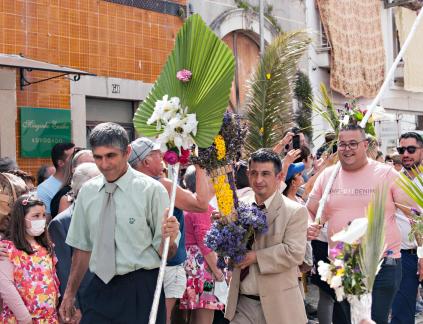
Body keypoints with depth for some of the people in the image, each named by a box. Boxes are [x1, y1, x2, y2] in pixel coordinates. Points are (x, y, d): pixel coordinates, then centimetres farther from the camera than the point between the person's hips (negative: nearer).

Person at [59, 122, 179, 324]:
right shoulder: (87, 192, 5)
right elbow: (83, 247, 13)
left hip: (141, 291, -4)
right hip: (98, 290, 4)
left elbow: (166, 254, -8)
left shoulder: (152, 190, -9)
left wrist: (168, 239, -29)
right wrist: (70, 294, 14)